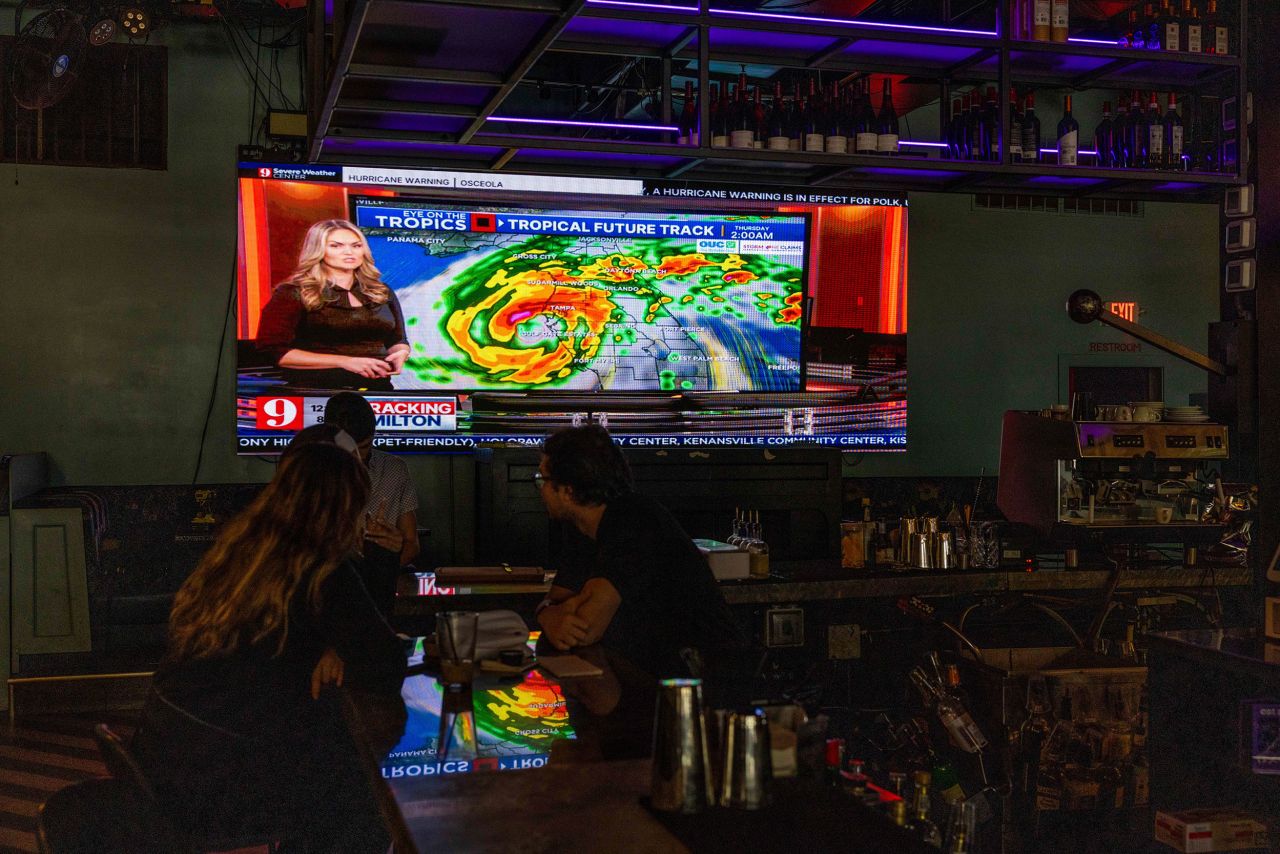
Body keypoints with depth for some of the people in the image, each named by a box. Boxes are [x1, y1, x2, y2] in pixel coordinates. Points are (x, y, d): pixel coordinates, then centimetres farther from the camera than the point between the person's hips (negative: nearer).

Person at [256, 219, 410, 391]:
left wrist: (400, 354, 3)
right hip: (316, 393, -4)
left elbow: (399, 341, 29)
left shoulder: (382, 293, 17)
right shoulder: (293, 294, 1)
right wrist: (344, 362, -11)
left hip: (377, 388, 4)